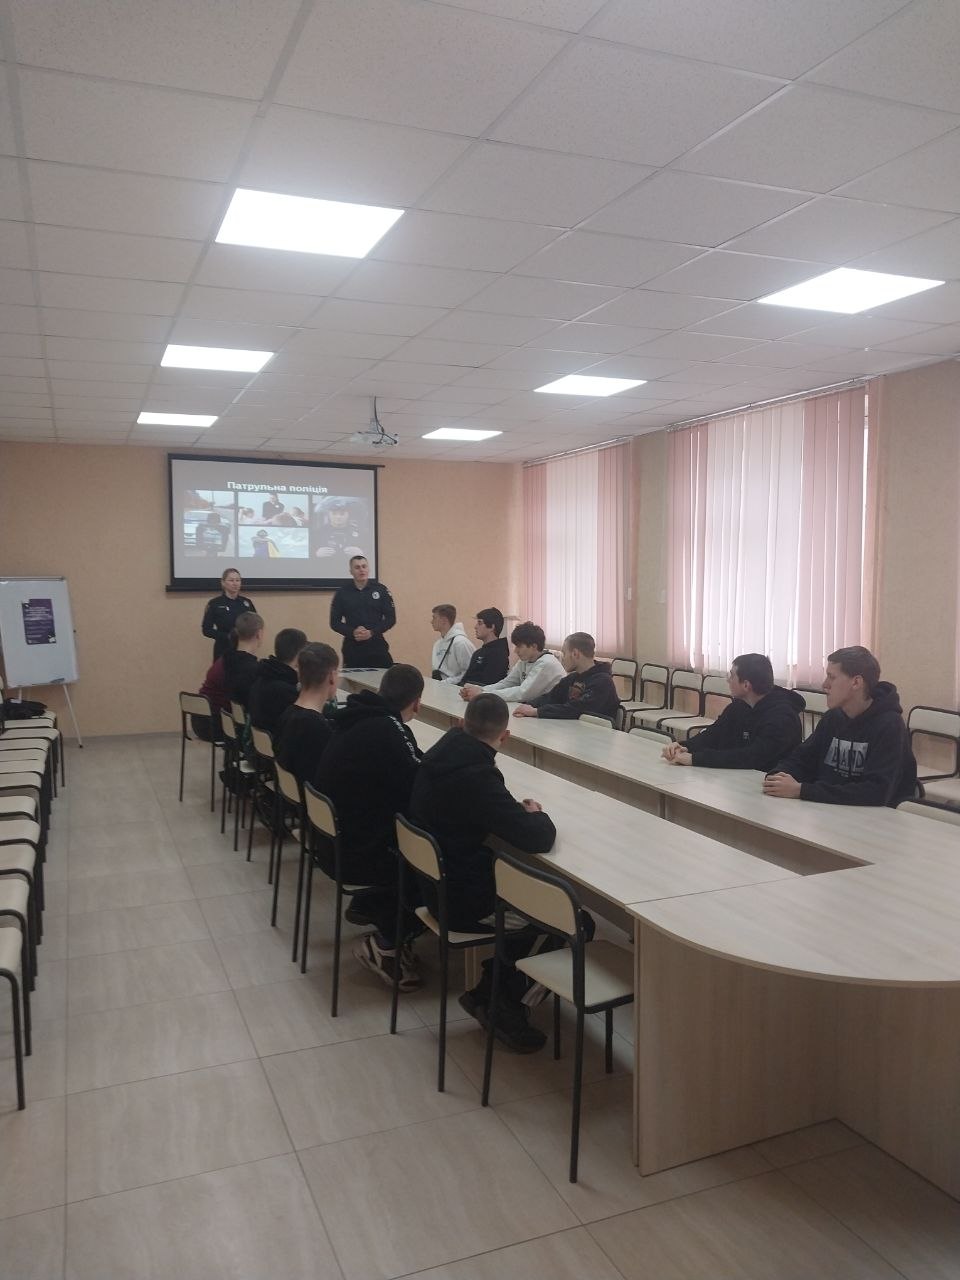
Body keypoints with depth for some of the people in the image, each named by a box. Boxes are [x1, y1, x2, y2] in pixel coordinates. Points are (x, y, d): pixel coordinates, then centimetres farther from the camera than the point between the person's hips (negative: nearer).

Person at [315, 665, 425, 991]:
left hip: (334, 838, 8)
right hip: (355, 853, -8)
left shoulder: (357, 719, 3)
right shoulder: (388, 729, -22)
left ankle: (367, 904, 20)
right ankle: (387, 942, 6)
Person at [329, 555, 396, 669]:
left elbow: (391, 618, 4)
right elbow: (335, 622, 7)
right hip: (352, 648, 1)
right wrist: (352, 632, -12)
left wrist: (372, 632, -11)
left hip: (377, 647, 0)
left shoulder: (380, 590, 5)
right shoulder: (342, 593, 6)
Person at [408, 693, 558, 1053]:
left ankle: (487, 992, 22)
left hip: (438, 883, 9)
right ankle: (505, 1005, 14)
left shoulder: (441, 753, -1)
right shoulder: (477, 776, -29)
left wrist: (516, 811, 8)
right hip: (462, 901, -9)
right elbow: (539, 839, -29)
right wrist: (536, 814, -8)